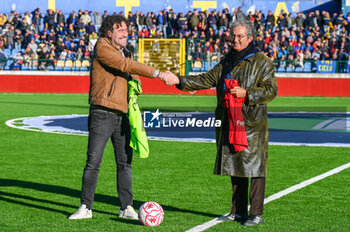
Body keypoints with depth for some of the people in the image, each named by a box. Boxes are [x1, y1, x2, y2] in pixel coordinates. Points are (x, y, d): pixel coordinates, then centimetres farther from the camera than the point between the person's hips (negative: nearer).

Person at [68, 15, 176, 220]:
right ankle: (86, 207, 2)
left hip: (123, 116, 7)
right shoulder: (102, 48, -5)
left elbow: (133, 76, 29)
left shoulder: (125, 53, 19)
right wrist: (157, 73, -21)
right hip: (103, 114, -7)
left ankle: (127, 207, 13)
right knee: (93, 161, -6)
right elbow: (125, 65, -18)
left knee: (125, 162, 6)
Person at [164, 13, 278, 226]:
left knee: (254, 167, -6)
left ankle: (256, 214, -1)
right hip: (229, 123, 7)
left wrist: (246, 94, -19)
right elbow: (206, 80, 16)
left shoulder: (261, 62, -3)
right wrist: (179, 80, 5)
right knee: (235, 167, 11)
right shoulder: (226, 62, 17)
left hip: (252, 124, -7)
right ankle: (238, 211, 20)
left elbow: (271, 90, -8)